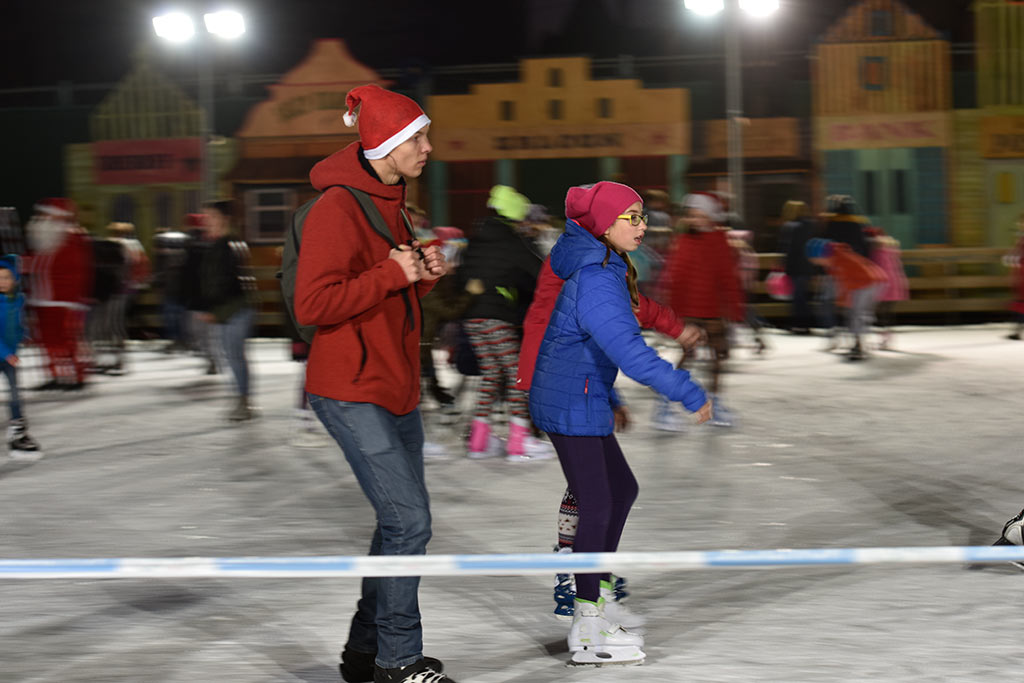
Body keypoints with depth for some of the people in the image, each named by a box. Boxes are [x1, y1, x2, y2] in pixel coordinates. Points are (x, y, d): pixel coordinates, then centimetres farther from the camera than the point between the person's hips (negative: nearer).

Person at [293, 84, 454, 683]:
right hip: (352, 392, -10)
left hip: (396, 388, 10)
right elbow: (314, 305, -22)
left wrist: (425, 274, 2)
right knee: (409, 521, -12)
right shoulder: (338, 207, -16)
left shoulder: (391, 202, 14)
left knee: (402, 521, 11)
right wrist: (391, 273, -22)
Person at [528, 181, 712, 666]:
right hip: (573, 406, -10)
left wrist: (611, 400, 27)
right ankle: (588, 632, 1)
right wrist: (692, 395, -25)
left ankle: (595, 597, 25)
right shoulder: (597, 282, -23)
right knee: (597, 507, -5)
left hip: (583, 400, 10)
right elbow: (631, 353, -30)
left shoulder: (604, 270, 11)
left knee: (622, 490, 17)